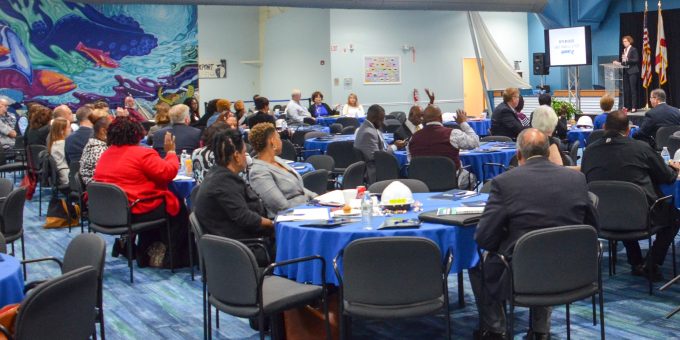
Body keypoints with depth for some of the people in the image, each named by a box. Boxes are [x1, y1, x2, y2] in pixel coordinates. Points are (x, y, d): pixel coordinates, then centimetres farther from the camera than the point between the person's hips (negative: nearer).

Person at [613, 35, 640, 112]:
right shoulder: (624, 50, 14)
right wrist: (619, 63, 0)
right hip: (626, 72, 7)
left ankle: (634, 107, -6)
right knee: (626, 89, 6)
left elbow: (636, 60, -12)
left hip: (632, 72, -7)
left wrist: (627, 59, -21)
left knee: (633, 89, -6)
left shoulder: (634, 50, -4)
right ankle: (627, 106, 11)